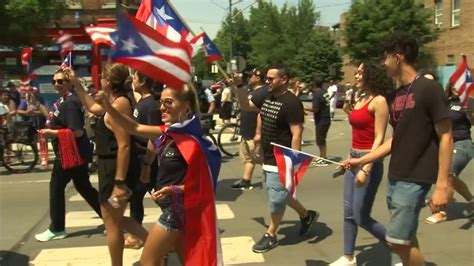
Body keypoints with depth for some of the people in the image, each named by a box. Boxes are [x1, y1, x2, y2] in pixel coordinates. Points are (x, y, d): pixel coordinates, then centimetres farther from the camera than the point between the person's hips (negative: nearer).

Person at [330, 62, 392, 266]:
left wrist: (366, 169, -22)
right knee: (348, 213, 12)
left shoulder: (379, 101, -14)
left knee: (361, 216, -1)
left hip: (369, 161, -8)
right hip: (354, 159, 8)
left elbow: (379, 138, -18)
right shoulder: (360, 100, 10)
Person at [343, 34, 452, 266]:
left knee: (397, 240, -7)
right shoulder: (395, 96, 10)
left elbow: (445, 138, -13)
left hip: (415, 179, -8)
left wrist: (442, 185, -18)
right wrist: (361, 160, 15)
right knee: (406, 240, 14)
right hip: (395, 177, 8)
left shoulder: (429, 89, -13)